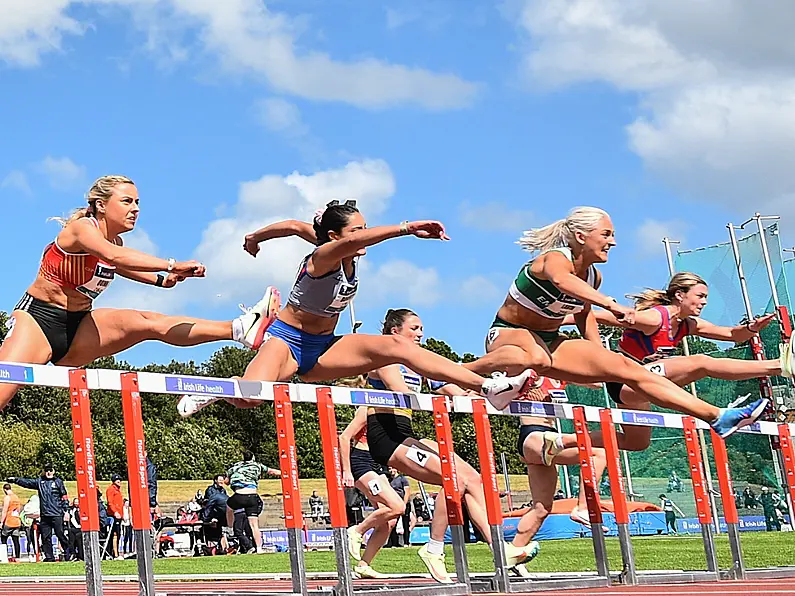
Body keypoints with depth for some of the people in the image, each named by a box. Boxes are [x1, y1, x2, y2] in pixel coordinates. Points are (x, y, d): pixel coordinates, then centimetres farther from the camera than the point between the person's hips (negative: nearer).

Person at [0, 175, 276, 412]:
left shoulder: (115, 241, 7)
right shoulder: (82, 227, -17)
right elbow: (113, 256, -38)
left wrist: (161, 280, 14)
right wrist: (172, 265, -46)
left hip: (77, 329, 5)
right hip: (37, 318, -5)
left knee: (145, 322, -16)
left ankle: (238, 330, -24)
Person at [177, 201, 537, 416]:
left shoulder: (352, 257, 0)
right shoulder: (325, 255, -20)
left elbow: (296, 226, 14)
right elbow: (352, 240, -46)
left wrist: (256, 237, 30)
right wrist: (407, 228, -54)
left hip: (324, 350, 6)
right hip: (287, 340, -6)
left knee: (396, 346, -15)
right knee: (250, 397, -34)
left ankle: (489, 388, -27)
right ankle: (216, 391, 6)